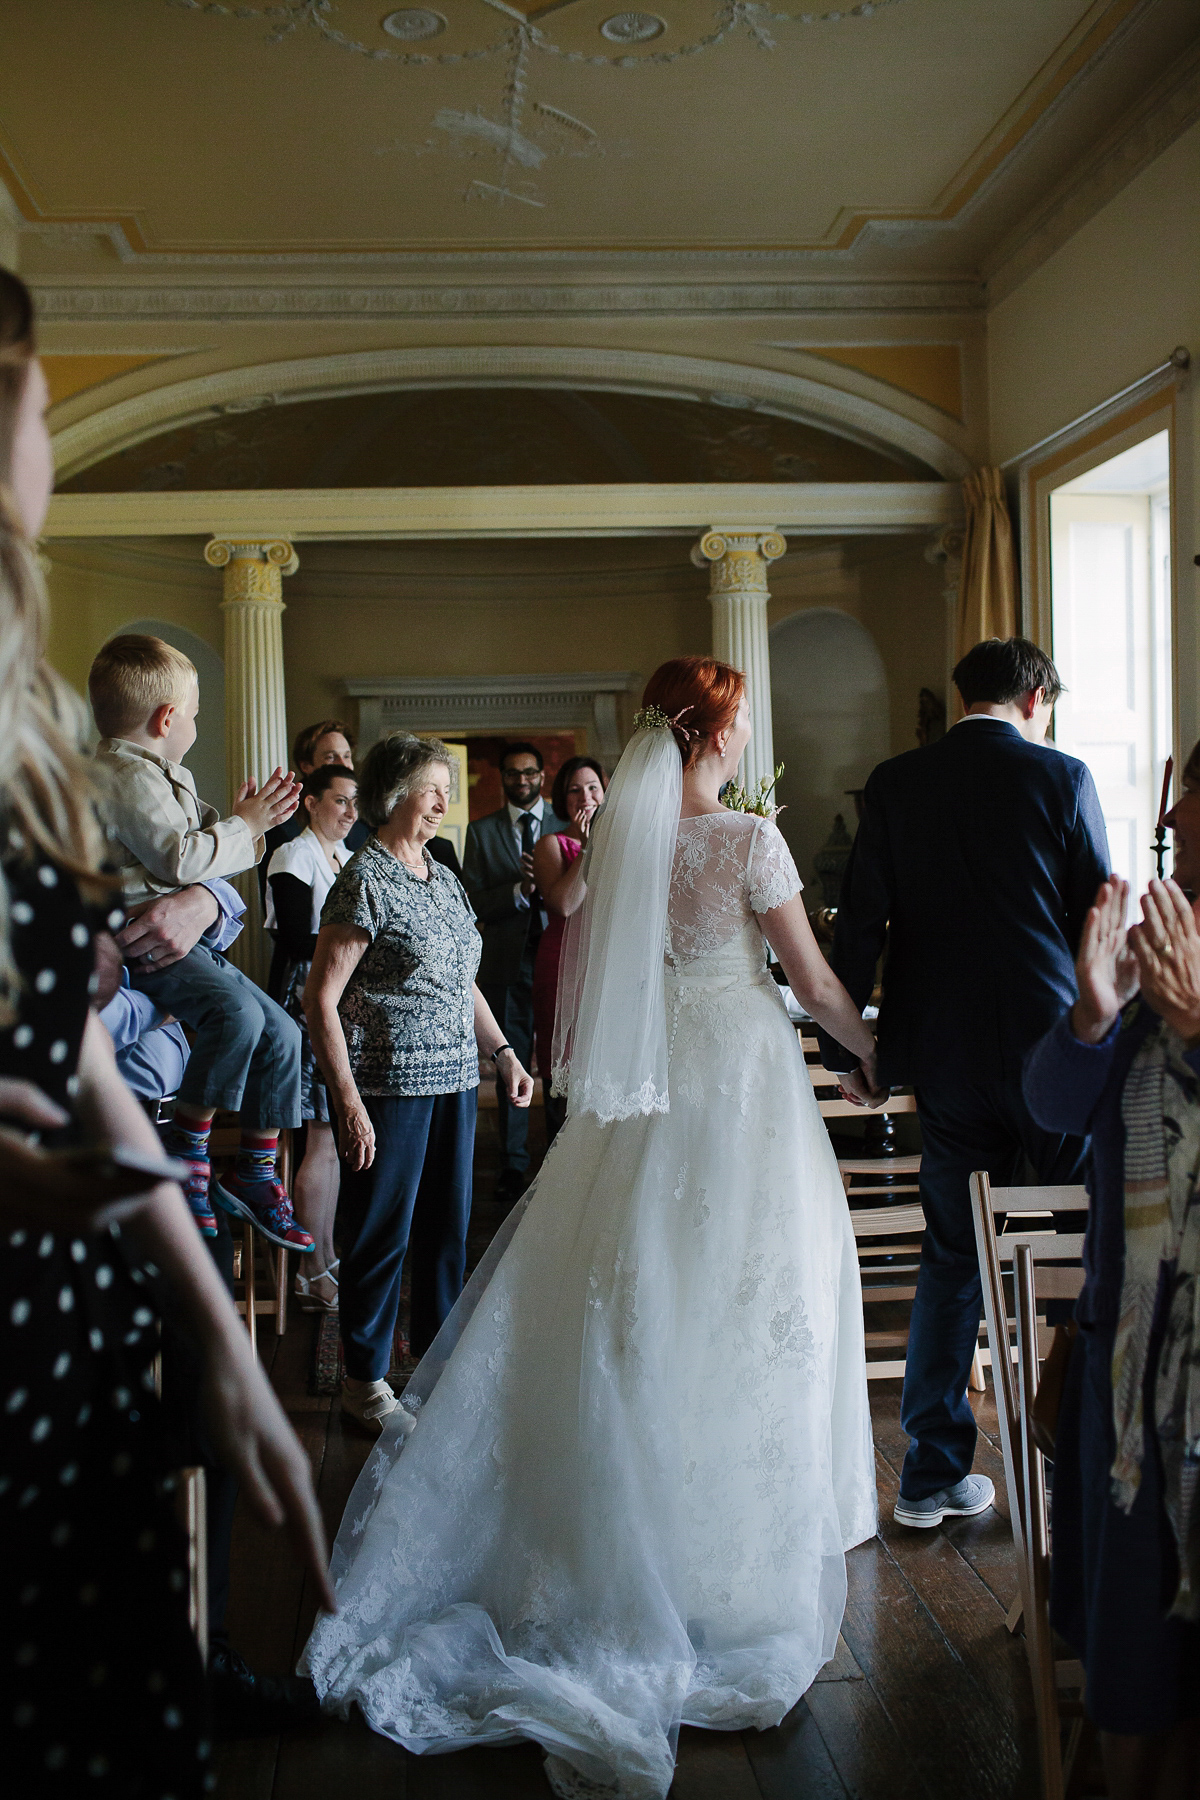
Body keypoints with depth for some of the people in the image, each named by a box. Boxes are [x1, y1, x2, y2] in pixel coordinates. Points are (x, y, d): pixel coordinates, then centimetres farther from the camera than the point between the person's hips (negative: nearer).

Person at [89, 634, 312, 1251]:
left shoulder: (162, 777, 21)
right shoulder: (129, 776, -13)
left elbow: (199, 849, 28)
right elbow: (181, 858, -23)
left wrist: (246, 820, 11)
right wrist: (244, 826, -10)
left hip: (187, 939, 11)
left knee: (280, 1030, 5)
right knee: (237, 1012, -32)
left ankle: (255, 1171, 13)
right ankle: (186, 1151, -17)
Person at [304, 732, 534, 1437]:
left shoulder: (443, 878, 13)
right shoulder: (365, 882, -10)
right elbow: (321, 999, -13)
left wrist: (504, 1052, 13)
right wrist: (348, 1100, -18)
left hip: (454, 1080, 7)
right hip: (389, 1083, -7)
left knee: (448, 1226, 13)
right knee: (383, 1231, 3)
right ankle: (366, 1379, 18)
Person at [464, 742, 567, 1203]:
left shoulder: (566, 828, 7)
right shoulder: (481, 832, 9)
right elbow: (475, 904, 0)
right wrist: (519, 890, -15)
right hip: (506, 962, 0)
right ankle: (513, 1164, 13)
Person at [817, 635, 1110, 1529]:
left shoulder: (894, 784, 2)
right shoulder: (1060, 778, -5)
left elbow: (860, 923, -1)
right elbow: (1101, 919, -2)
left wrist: (842, 1046, 6)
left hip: (945, 1054, 3)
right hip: (1051, 1045, -3)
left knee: (952, 1261, 13)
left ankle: (933, 1474, 18)